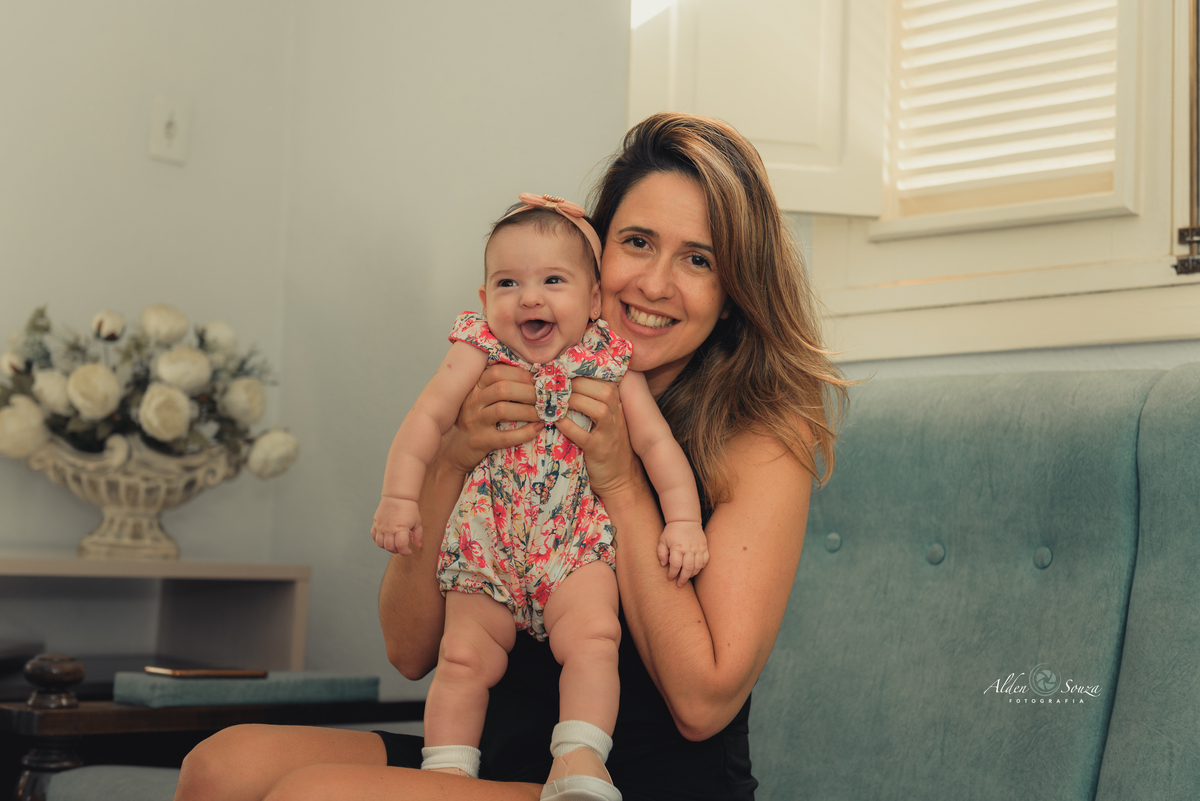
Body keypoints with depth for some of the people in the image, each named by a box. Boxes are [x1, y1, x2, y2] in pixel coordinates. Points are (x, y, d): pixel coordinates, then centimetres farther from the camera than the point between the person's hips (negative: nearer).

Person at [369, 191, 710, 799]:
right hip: (485, 544, 1)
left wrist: (683, 520, -11)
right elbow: (427, 418, -4)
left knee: (592, 637, -23)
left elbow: (656, 442, 0)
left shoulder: (610, 365, 1)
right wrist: (399, 496, -14)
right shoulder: (480, 352, 1)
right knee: (464, 657, -5)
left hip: (576, 544, -1)